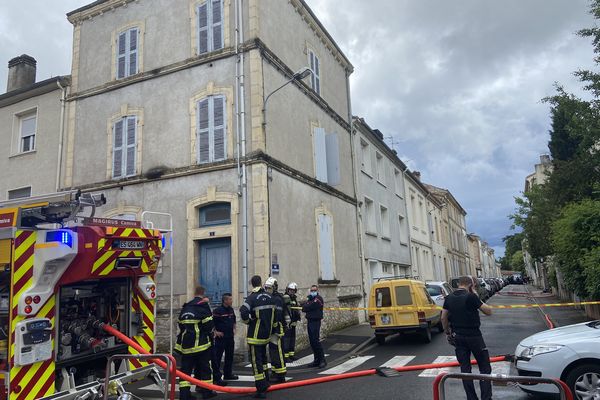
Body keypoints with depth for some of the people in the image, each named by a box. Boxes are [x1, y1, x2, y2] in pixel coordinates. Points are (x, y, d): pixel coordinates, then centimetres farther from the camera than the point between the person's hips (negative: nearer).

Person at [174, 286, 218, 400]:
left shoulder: (185, 308, 11)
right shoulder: (203, 306, -9)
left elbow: (180, 324, 16)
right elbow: (209, 325, -12)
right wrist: (210, 333, 8)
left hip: (186, 342, 5)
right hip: (201, 343, -5)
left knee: (186, 367, 7)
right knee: (205, 367, 6)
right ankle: (207, 391, 11)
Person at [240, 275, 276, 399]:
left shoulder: (252, 297, -15)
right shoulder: (269, 296, 3)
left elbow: (243, 311, -28)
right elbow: (274, 313, 9)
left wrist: (247, 321, -9)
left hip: (255, 335, -6)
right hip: (267, 333, 6)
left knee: (256, 361, 0)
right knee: (263, 358, 24)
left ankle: (261, 390, 0)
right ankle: (265, 383, 35)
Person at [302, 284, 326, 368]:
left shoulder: (318, 299, -9)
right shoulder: (310, 299, 18)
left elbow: (309, 307, -15)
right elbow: (304, 307, 9)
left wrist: (305, 306, 3)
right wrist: (306, 305, -10)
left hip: (316, 322, -8)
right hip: (309, 321, 8)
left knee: (315, 341, -11)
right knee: (312, 342, 9)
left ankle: (322, 360, -4)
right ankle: (317, 360, 17)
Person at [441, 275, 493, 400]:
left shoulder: (449, 298, 2)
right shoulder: (471, 297, -15)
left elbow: (444, 318, 6)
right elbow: (489, 311, -9)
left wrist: (447, 333, 18)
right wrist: (476, 297, -3)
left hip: (457, 337, 5)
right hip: (473, 336, -5)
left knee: (465, 368, 11)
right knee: (484, 367, 7)